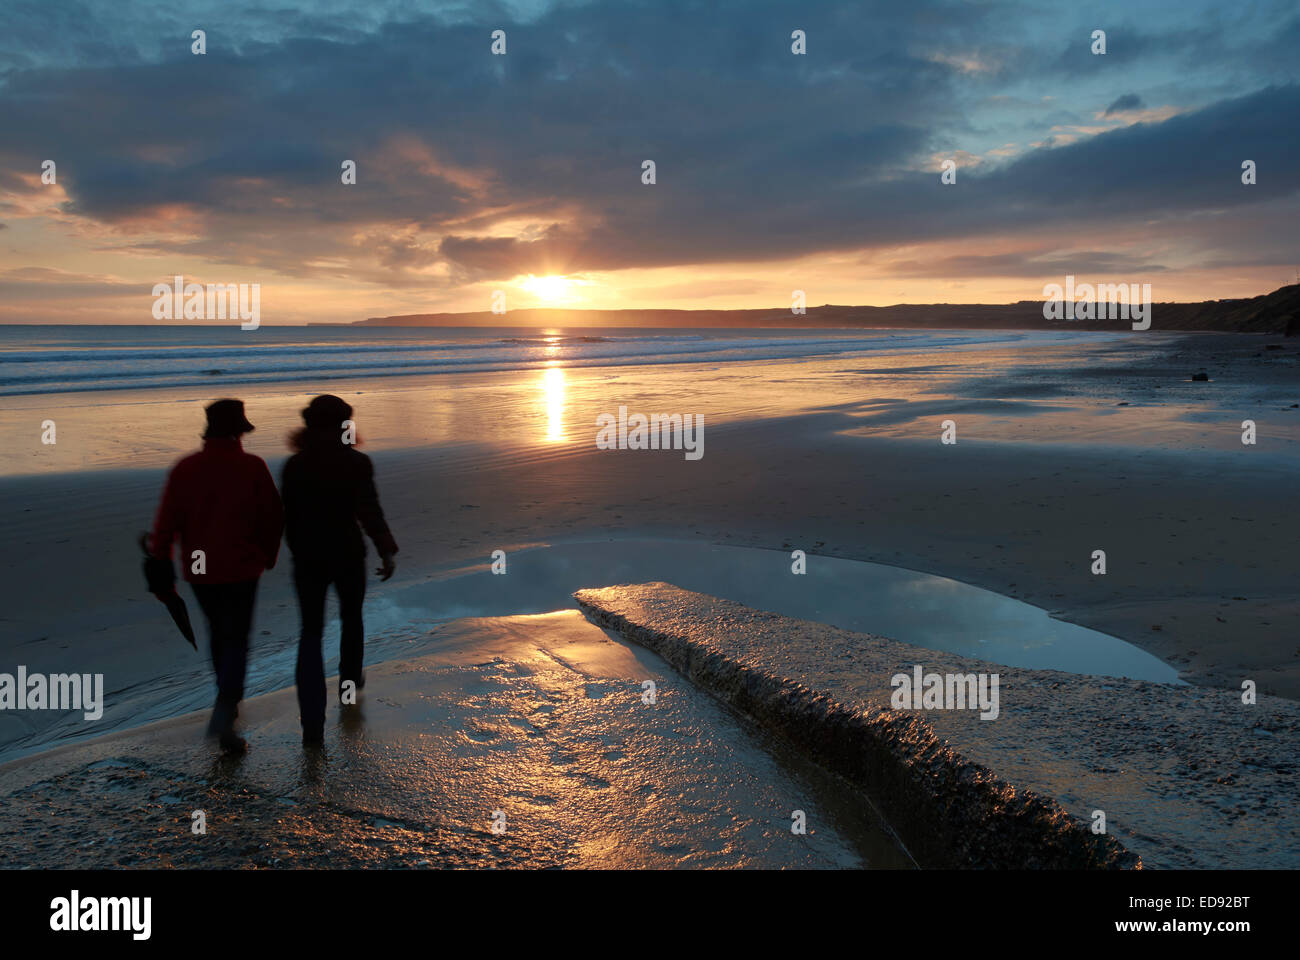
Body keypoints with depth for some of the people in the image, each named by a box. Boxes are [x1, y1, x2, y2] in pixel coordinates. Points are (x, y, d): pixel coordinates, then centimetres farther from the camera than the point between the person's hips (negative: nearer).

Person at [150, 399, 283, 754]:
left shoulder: (185, 469, -3)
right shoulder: (253, 467, -9)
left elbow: (167, 523, -4)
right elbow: (273, 518, -5)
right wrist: (268, 556, 11)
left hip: (199, 568, 3)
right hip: (241, 568, -3)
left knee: (219, 633, 22)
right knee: (235, 640, 2)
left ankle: (230, 699, 38)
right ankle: (224, 713, -15)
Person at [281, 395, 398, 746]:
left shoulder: (295, 466, -2)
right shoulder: (356, 462, -10)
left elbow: (288, 516, 5)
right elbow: (369, 511, -17)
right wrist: (387, 551, -13)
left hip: (307, 557, 1)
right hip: (348, 554, -1)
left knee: (310, 633, 3)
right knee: (351, 618, 24)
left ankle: (312, 723, -7)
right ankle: (349, 681, 44)